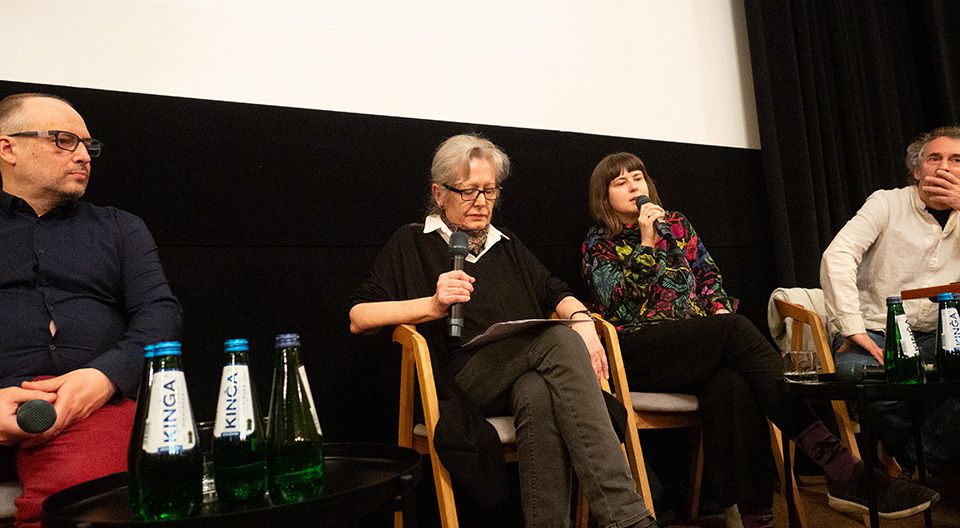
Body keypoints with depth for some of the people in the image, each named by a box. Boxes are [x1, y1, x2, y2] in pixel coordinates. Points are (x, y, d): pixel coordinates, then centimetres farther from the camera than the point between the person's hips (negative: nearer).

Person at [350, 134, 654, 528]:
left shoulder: (507, 245, 26)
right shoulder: (412, 242, 11)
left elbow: (556, 294, 18)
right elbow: (358, 318, 1)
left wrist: (581, 320, -6)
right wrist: (433, 305, -14)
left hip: (521, 381, 4)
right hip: (459, 382, -4)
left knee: (539, 396, -35)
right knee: (560, 339, -30)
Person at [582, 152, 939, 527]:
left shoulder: (676, 223, 21)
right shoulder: (598, 244, 9)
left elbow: (709, 275, 18)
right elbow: (617, 305, -5)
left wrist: (720, 315, -3)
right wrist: (646, 243, -9)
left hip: (698, 347, 4)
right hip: (639, 353, -4)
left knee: (729, 386, -35)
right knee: (737, 329, -33)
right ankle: (842, 468, -40)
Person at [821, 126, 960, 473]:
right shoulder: (889, 204, 2)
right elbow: (837, 255, -14)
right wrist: (853, 328, -23)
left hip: (932, 337, 4)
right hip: (873, 332, -3)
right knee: (882, 393, -35)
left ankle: (921, 467, -10)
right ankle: (922, 468, -4)